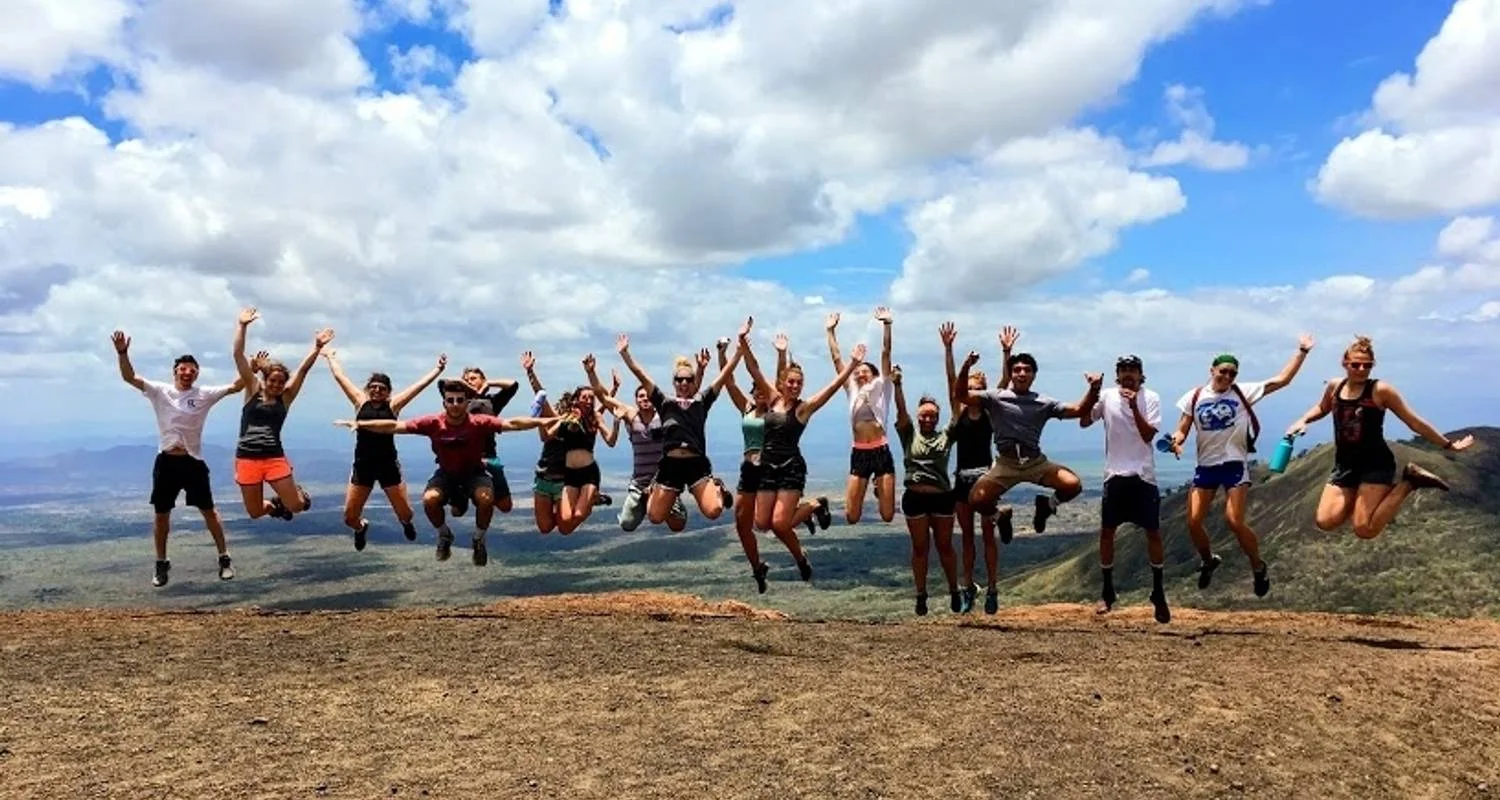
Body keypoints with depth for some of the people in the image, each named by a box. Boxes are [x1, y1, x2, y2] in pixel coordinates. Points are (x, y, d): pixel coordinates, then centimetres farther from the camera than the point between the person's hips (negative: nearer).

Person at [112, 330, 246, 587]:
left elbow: (235, 387, -5)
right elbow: (129, 377, -9)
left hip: (193, 461, -1)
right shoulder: (159, 391, 0)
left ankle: (225, 558, 15)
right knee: (161, 514, 8)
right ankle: (162, 564, 22)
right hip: (166, 461, 1)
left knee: (209, 511, 5)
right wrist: (122, 353, -25)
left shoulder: (204, 395, -1)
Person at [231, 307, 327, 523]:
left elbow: (303, 370, -2)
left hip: (275, 458, 0)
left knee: (297, 506, -7)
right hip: (247, 459, 0)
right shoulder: (253, 390, 5)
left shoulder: (286, 397, 5)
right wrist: (242, 326, -6)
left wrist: (317, 347, -12)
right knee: (255, 513, 4)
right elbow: (238, 356, 0)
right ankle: (274, 505, 41)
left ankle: (288, 496, 31)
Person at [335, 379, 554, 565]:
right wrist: (360, 424, -27)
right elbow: (395, 426, -19)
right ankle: (444, 535, 7)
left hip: (474, 472, -1)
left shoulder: (479, 422, -22)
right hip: (446, 473, 1)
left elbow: (512, 423, -29)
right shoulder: (433, 423, -18)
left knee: (486, 499, -32)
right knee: (429, 499, -28)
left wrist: (542, 421, -43)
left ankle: (479, 539, 1)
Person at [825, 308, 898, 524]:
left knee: (887, 515, -2)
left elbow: (886, 354, -1)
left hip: (881, 452, -2)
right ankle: (872, 485, 31)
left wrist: (887, 325, -7)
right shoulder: (852, 391, 14)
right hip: (858, 454, 3)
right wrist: (831, 332, 13)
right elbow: (836, 359, 14)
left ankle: (879, 488, 33)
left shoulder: (881, 388, 7)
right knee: (851, 516, -1)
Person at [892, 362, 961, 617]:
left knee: (945, 546, 9)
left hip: (942, 497, 0)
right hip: (915, 498, 0)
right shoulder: (909, 435, 7)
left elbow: (957, 406, 1)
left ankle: (954, 592, 22)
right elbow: (901, 410, -6)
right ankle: (921, 595, 16)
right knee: (920, 548, 8)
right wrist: (897, 385, -20)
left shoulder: (946, 436, 7)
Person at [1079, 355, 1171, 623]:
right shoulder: (1107, 396, 0)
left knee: (1153, 532, 2)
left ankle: (1158, 593, 16)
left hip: (1144, 475, -1)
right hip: (1115, 474, 1)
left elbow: (1148, 435, -12)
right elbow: (1083, 422, -4)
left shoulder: (1151, 398, -4)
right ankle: (1107, 592, 17)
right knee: (1107, 531, 4)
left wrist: (1134, 406, -22)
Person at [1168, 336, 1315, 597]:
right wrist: (1176, 441, -18)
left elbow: (1282, 380, -1)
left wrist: (1301, 352, -4)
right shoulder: (1195, 397, 3)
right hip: (1205, 466, 3)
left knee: (1235, 522, -13)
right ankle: (1208, 561, 27)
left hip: (1235, 464, -2)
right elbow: (1182, 431, 5)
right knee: (1193, 522, -2)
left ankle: (1259, 567, 12)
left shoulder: (1243, 392, -1)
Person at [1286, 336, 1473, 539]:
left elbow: (1415, 422, -1)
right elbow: (1321, 408, 28)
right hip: (1344, 464, 5)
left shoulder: (1380, 390, -9)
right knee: (1325, 522, -11)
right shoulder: (1334, 387, 5)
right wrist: (1303, 421, 8)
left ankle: (1408, 482, 3)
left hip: (1375, 464, -5)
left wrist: (1448, 444, 2)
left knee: (1364, 530, -18)